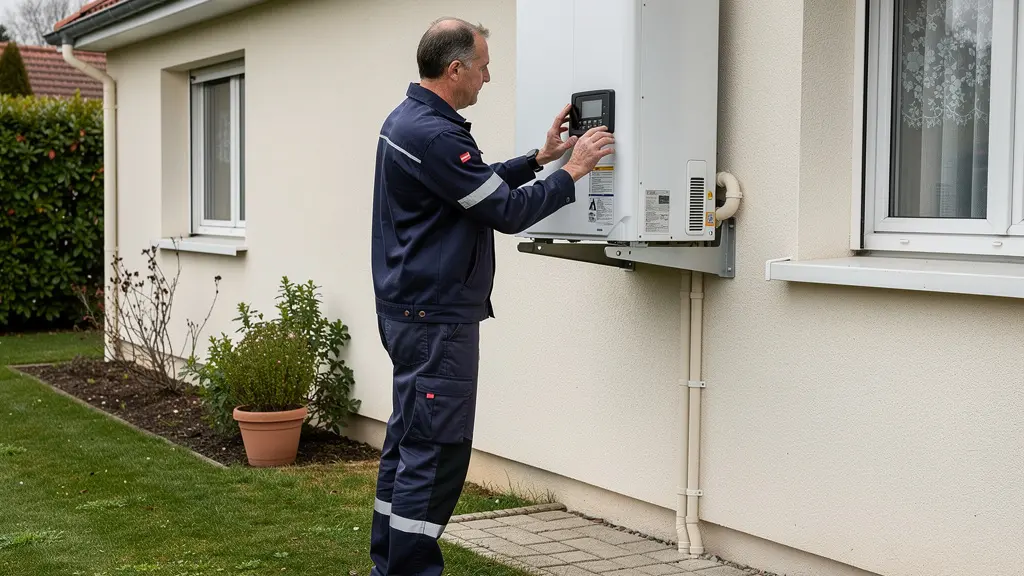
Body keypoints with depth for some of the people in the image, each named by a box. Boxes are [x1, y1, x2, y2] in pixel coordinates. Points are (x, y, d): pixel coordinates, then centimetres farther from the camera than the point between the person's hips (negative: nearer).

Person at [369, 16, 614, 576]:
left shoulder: (406, 119, 13)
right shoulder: (435, 135, -20)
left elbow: (481, 184, 21)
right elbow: (508, 212, -18)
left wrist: (540, 158, 15)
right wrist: (572, 172, -6)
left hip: (408, 310, 11)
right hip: (436, 319, -11)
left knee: (408, 444, 15)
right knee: (435, 453, -6)